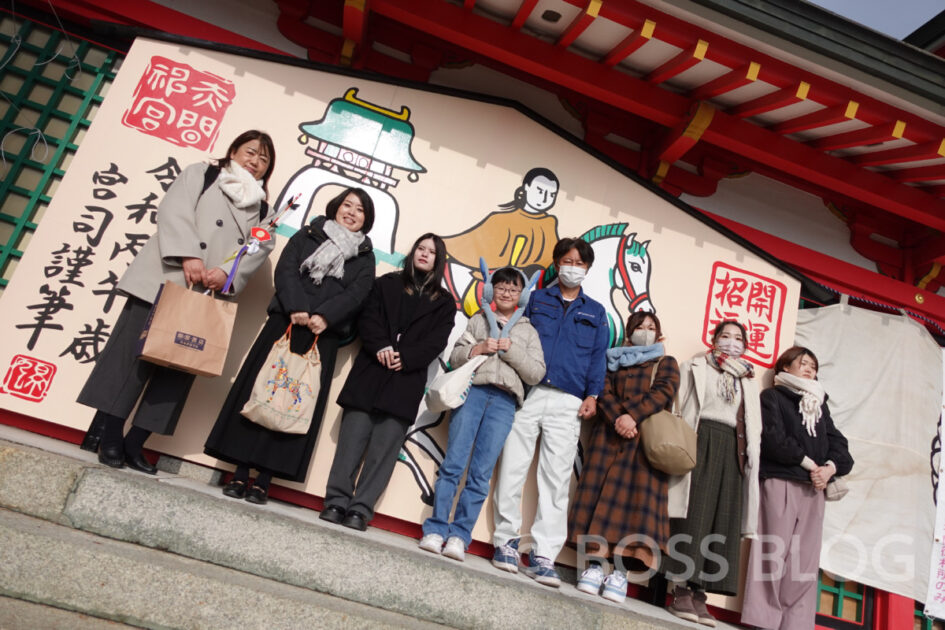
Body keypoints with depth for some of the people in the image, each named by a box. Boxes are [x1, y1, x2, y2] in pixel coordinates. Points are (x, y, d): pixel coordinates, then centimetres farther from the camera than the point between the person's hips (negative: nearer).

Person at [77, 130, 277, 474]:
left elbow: (260, 247, 3)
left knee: (179, 364, 1)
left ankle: (134, 443, 9)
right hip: (166, 279, -3)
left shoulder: (263, 209, 19)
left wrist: (227, 272, -16)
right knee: (132, 352, -4)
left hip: (208, 296, 3)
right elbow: (174, 211, -4)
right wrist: (188, 255, -19)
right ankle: (110, 437, 4)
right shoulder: (200, 173, 12)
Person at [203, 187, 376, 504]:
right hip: (285, 323, 1)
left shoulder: (365, 256, 14)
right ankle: (240, 474, 4)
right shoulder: (307, 235, 14)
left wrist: (325, 316, -18)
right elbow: (285, 270, 1)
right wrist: (297, 308, -16)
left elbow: (357, 292, -2)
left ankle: (264, 480, 1)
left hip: (323, 336, 0)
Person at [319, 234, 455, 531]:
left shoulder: (444, 302, 15)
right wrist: (381, 347, -12)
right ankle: (337, 501, -1)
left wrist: (405, 358, -12)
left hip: (406, 381, -1)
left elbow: (436, 342, 3)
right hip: (370, 371, 1)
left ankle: (361, 509, -5)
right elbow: (368, 318, 6)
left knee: (384, 445, -7)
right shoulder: (386, 283, 18)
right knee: (352, 436, -5)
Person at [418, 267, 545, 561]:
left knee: (480, 473, -4)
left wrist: (512, 350, -3)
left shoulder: (529, 331, 19)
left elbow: (536, 374, 9)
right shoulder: (479, 320, 19)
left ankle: (459, 536, 1)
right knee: (454, 463, -7)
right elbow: (455, 357, 12)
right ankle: (436, 530, -2)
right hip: (472, 391, 0)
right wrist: (478, 348, -6)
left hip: (504, 402, 0)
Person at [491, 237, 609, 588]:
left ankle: (543, 556, 2)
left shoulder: (595, 312, 18)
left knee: (556, 479, -2)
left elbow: (598, 357, 12)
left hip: (568, 402, 1)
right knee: (512, 468, -3)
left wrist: (592, 395, -3)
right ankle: (506, 540, 10)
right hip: (527, 392, 0)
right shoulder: (536, 299, 16)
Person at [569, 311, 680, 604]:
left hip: (647, 437, -2)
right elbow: (603, 392, 5)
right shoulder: (614, 361, 21)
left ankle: (621, 572, -13)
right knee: (601, 494, -6)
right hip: (609, 435, 2)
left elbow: (664, 391, -2)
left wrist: (632, 415, -16)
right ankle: (595, 565, -6)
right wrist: (618, 418, -14)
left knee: (638, 496, -11)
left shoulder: (666, 363, 17)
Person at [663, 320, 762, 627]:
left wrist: (750, 457, 5)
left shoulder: (748, 383, 23)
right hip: (699, 442, -4)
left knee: (723, 519, -2)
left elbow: (753, 428, 20)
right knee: (693, 515, -10)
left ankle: (699, 593, 1)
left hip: (731, 450, 4)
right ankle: (681, 590, -7)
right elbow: (678, 405, 1)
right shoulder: (695, 368, 12)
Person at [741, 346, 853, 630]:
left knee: (806, 559, -2)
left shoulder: (820, 404, 26)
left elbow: (838, 443, 14)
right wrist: (807, 463, -8)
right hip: (779, 482, -5)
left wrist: (830, 468, -5)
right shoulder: (772, 397, 9)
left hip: (814, 487, 5)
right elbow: (773, 438, -6)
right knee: (774, 552, -10)